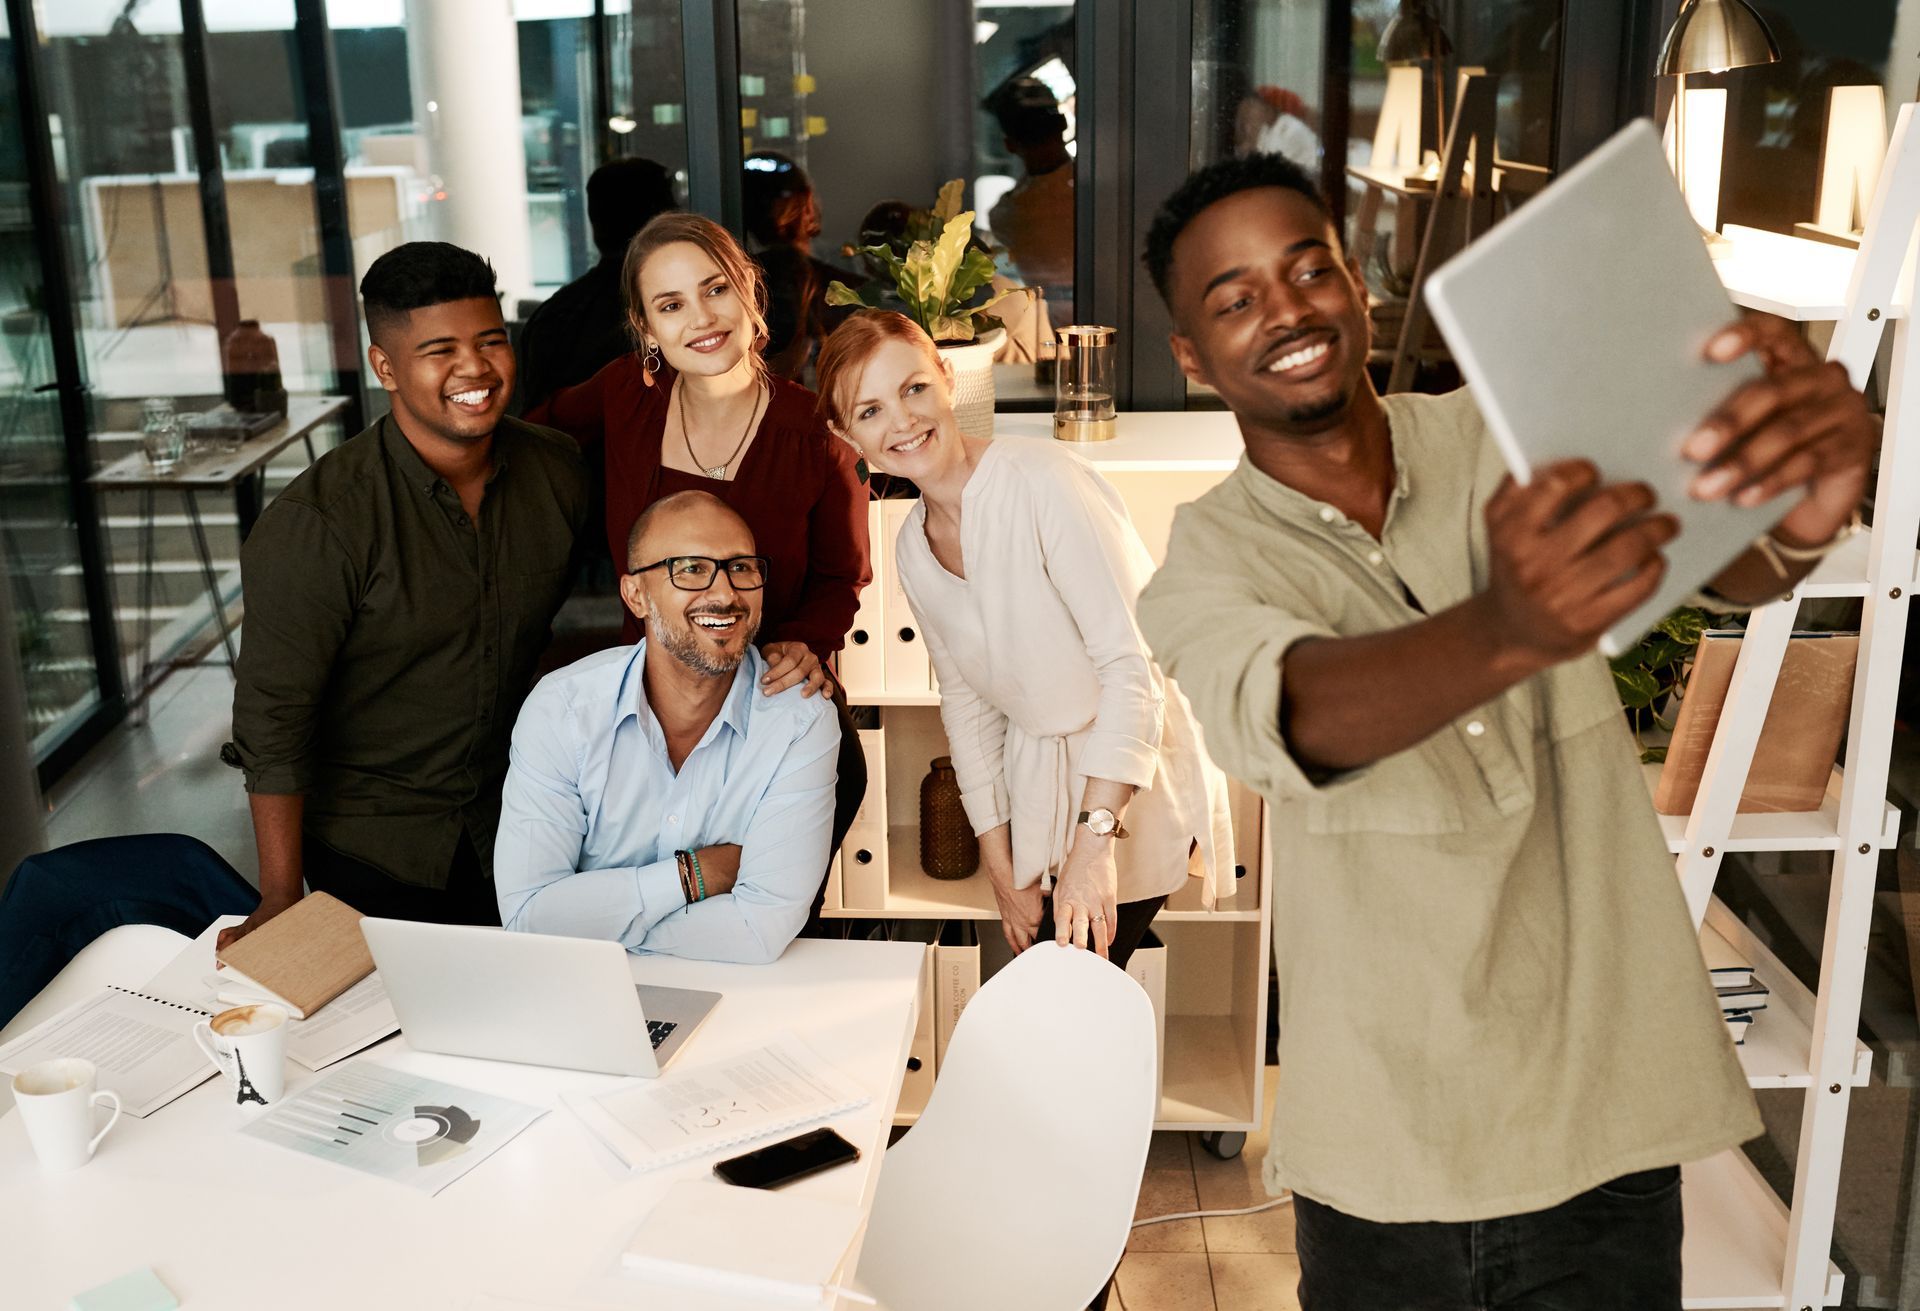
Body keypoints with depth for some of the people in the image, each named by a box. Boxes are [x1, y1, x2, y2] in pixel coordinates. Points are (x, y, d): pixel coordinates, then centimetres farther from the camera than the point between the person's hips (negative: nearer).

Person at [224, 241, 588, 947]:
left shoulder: (556, 471, -6)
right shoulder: (317, 520, -22)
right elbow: (272, 716, -18)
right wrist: (281, 901, -17)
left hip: (515, 829, 4)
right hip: (370, 850, -4)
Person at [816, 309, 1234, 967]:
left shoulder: (1040, 479, -20)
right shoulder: (913, 548, 3)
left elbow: (1134, 662, -23)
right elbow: (967, 702, 11)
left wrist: (1094, 840, -26)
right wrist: (1001, 870, 8)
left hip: (1135, 788, -6)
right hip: (1041, 788, 6)